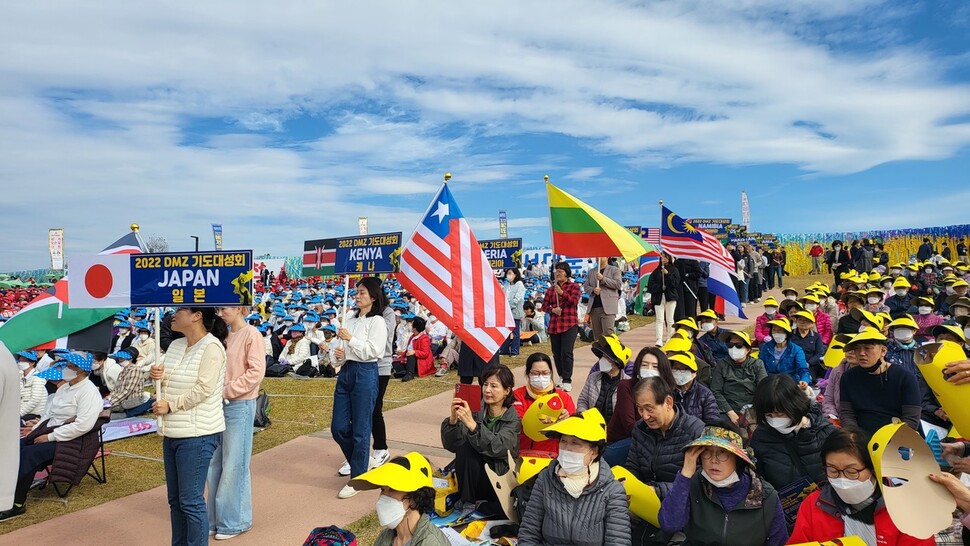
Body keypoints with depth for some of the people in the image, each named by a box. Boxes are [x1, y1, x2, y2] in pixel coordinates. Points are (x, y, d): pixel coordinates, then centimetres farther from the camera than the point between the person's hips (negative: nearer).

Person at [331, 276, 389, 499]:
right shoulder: (351, 320, 14)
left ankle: (357, 479, 11)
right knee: (338, 427, 9)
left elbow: (372, 351, -16)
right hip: (345, 372, 7)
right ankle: (359, 461, 32)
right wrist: (340, 354, -1)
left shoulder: (377, 321, -7)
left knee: (360, 430, 0)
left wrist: (350, 338, -14)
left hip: (365, 374, -7)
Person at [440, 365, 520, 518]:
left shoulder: (513, 419, -8)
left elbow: (497, 447, -29)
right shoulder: (476, 413, -3)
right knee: (465, 446, -26)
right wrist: (453, 419, -29)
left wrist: (472, 424, -41)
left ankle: (475, 509, 0)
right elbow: (451, 445, -12)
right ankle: (466, 503, -11)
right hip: (472, 478, 1)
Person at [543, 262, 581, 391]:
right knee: (556, 353, 9)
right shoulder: (551, 288, 14)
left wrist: (562, 293, -23)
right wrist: (552, 310, -9)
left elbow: (574, 301, -11)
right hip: (553, 325, 4)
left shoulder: (574, 286, 4)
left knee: (566, 353, -12)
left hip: (569, 325, -4)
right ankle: (561, 377, 23)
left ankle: (567, 381, -10)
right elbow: (544, 305, 12)